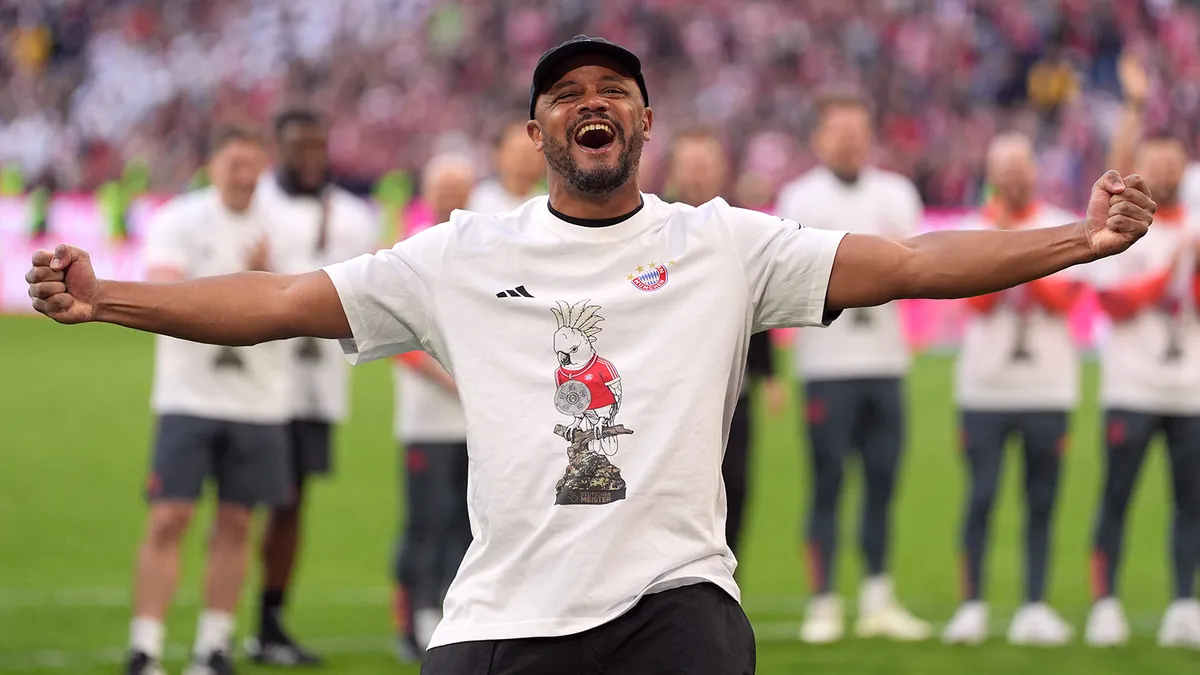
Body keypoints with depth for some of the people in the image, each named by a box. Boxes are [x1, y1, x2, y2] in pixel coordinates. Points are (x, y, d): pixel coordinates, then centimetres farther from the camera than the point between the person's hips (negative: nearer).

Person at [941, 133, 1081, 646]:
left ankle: (1035, 608, 6)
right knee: (981, 496, -8)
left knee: (1041, 502, 1)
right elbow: (977, 299, -5)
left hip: (1047, 386, 1)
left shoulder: (1062, 228, 9)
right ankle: (971, 607, -2)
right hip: (985, 386, -1)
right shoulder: (971, 231, 7)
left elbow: (1065, 297, -2)